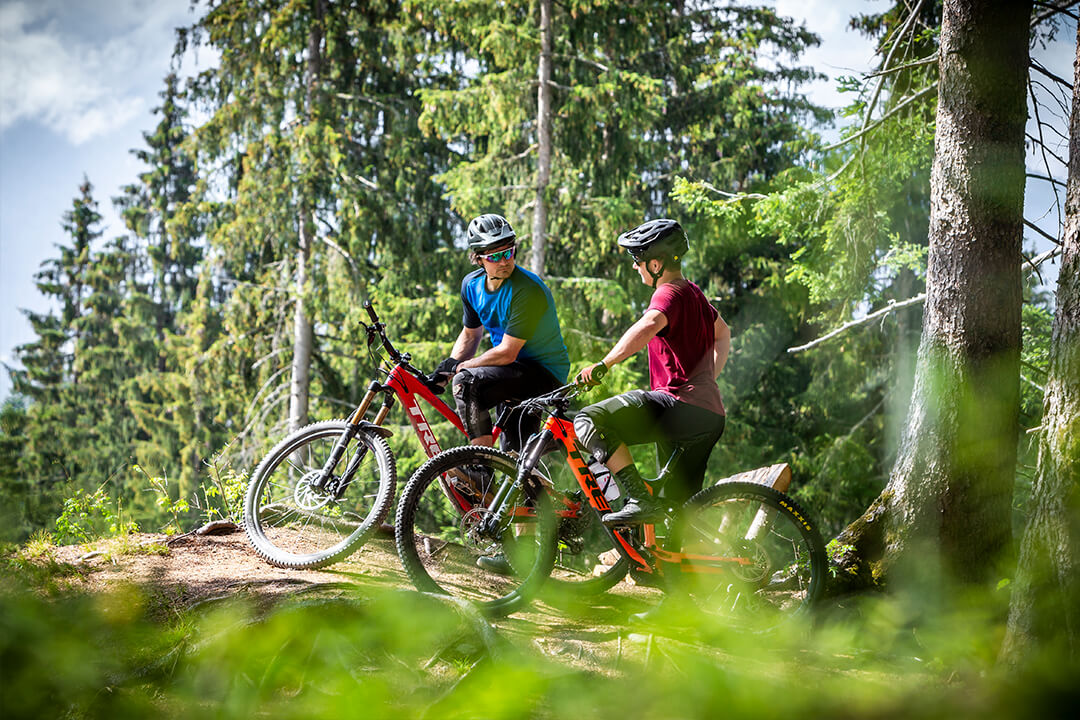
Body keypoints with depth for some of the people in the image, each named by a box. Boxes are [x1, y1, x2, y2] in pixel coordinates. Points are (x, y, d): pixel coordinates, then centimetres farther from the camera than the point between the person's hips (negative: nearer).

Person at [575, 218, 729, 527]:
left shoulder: (669, 294, -8)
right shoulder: (694, 293, 21)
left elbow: (648, 325, -32)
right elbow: (723, 333, 39)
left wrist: (603, 364, -31)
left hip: (680, 404, -10)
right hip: (711, 415, 10)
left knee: (589, 421, -18)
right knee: (679, 505, 19)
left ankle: (641, 500, -24)